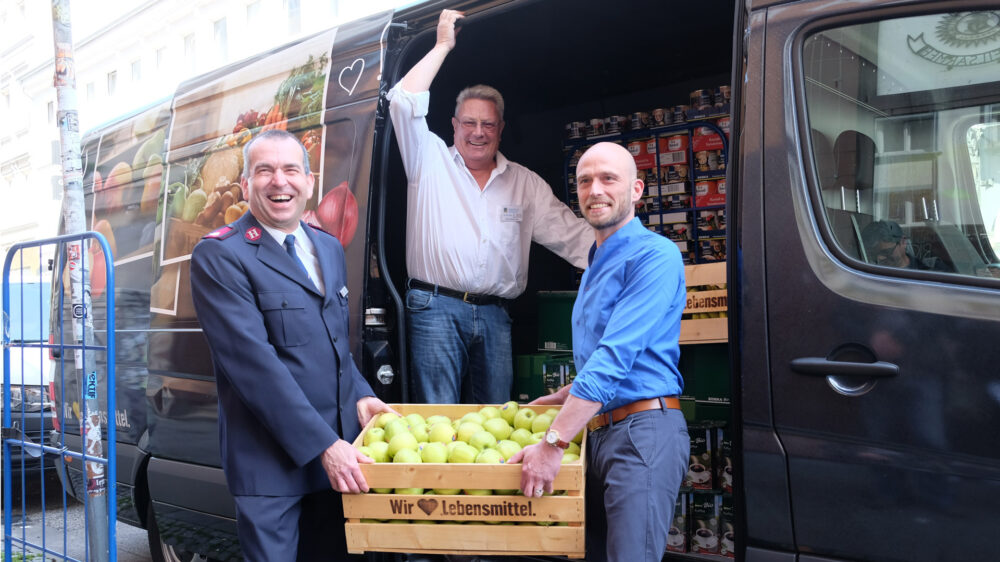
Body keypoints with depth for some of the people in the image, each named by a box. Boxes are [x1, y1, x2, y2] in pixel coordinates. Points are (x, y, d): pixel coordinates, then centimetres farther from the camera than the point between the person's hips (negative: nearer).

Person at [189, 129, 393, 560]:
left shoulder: (329, 249, 12)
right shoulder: (218, 257, -10)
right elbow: (254, 362, -19)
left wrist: (360, 395, 1)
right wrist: (323, 445, -22)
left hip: (339, 451, 6)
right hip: (270, 460, -6)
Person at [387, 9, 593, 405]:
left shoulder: (525, 183, 15)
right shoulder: (430, 160, 8)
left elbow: (569, 233, 11)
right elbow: (405, 104, -5)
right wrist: (443, 45, 2)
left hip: (495, 314, 3)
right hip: (435, 308, -3)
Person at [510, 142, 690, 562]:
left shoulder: (655, 256, -11)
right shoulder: (596, 266, 19)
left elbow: (615, 358, -21)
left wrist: (553, 441, -24)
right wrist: (556, 401, 26)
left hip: (642, 432, -9)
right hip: (598, 432, 9)